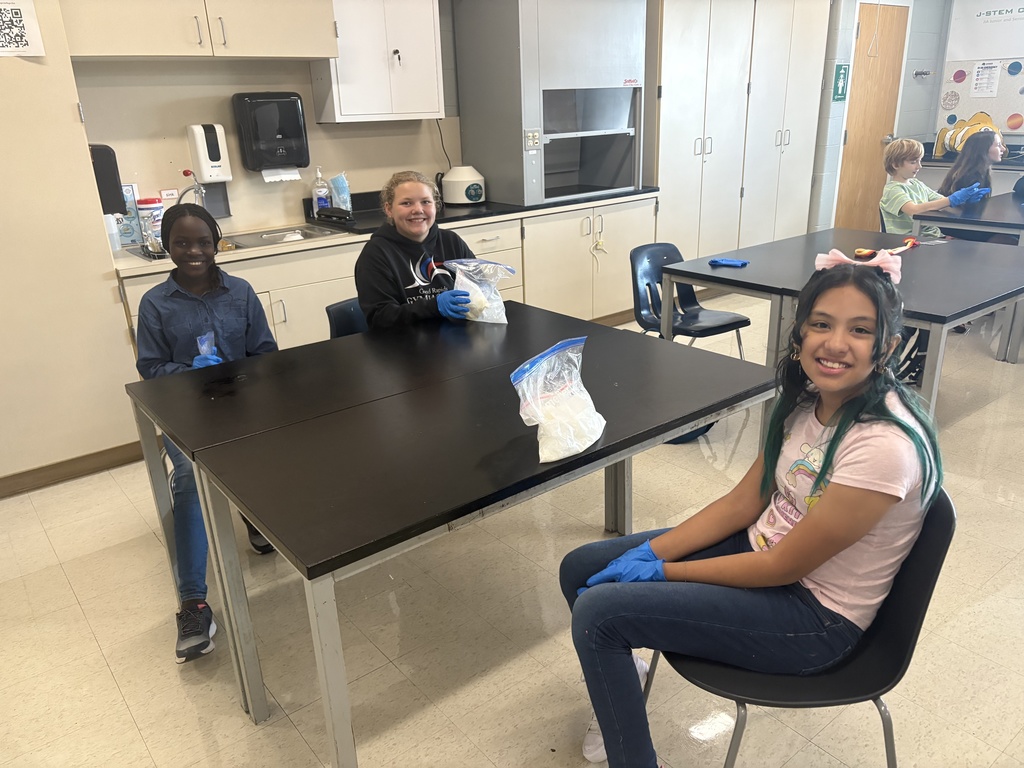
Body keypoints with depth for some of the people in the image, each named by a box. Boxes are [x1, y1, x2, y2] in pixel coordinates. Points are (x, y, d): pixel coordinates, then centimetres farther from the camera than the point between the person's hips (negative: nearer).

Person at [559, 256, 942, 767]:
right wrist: (651, 551, -7)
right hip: (759, 547, 8)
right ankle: (620, 694, 29)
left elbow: (782, 567, -22)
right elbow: (742, 502, 2)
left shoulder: (886, 446, -29)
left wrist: (663, 571, -13)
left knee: (598, 610, -17)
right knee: (580, 569, 4)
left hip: (814, 614, -7)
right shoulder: (806, 400, -5)